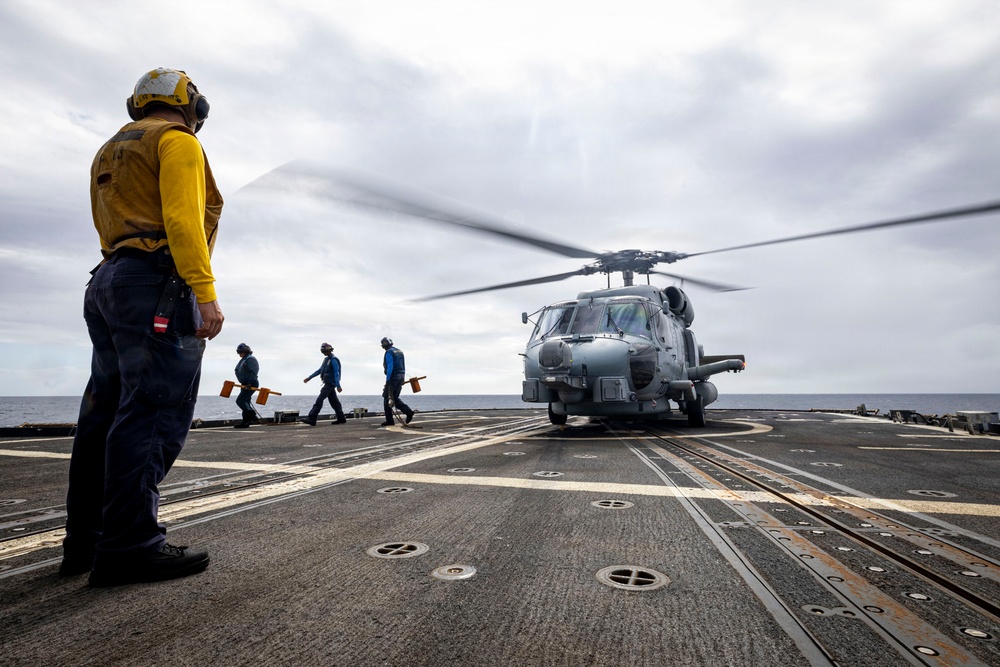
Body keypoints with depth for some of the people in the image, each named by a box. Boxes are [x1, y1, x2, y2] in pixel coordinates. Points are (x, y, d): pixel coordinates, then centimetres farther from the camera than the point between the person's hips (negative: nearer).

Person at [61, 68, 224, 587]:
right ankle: (130, 545, -12)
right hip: (158, 283, -9)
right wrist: (205, 293, -20)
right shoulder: (178, 142, 2)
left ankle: (85, 539, 15)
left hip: (108, 282, 10)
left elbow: (112, 230, 24)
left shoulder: (110, 152, 30)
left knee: (106, 413, 9)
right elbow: (182, 219, -15)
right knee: (154, 414, -12)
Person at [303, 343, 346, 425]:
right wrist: (309, 378, 23)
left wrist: (338, 386, -23)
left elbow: (336, 373, -19)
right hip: (327, 384, 9)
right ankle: (341, 418, 15)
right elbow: (319, 370, 23)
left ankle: (311, 419, -14)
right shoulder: (326, 359, 16)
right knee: (334, 401, 10)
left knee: (319, 399, -12)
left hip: (330, 384, -9)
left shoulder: (333, 360, -13)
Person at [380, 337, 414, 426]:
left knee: (387, 398, 1)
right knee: (395, 398, 12)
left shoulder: (389, 352, -9)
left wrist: (387, 379, -19)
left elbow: (390, 367, -19)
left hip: (393, 377, -8)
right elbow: (403, 367, 18)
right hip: (401, 377, 8)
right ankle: (408, 411, -5)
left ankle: (389, 420, 1)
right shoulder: (400, 351, 18)